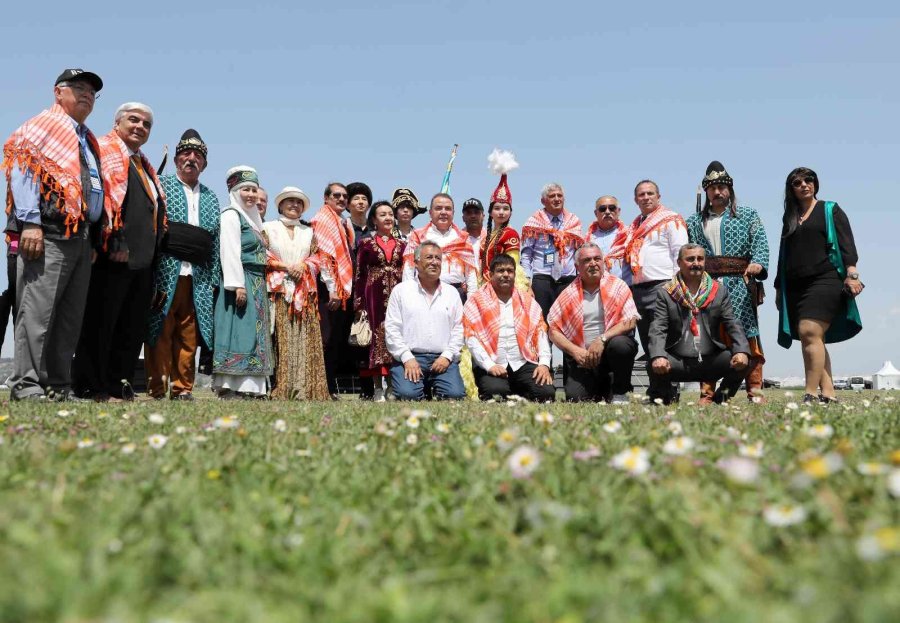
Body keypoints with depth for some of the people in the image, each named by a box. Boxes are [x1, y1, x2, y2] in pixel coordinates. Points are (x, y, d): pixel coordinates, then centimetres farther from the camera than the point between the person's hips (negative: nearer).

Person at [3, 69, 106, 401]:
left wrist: (97, 235, 15)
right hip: (50, 233, -8)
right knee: (37, 311, -10)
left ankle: (59, 385, 10)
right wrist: (30, 223, -18)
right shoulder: (41, 125, 4)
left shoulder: (89, 141, 27)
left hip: (83, 237, 8)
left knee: (71, 315, 6)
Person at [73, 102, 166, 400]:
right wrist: (115, 244, -22)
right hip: (114, 255, -9)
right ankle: (90, 387, 3)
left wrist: (153, 251, 17)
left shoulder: (145, 166, 25)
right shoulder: (104, 150, -2)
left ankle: (120, 386, 17)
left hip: (143, 259, 9)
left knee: (133, 327, 10)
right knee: (100, 323, -3)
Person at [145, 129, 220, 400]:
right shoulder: (161, 185, 7)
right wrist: (152, 275, -10)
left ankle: (182, 389, 9)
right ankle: (157, 390, 2)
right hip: (165, 276, -3)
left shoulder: (211, 198, 20)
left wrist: (213, 281, 9)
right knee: (160, 334, -4)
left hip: (198, 281, 4)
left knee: (189, 337, 3)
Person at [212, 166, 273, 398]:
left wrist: (259, 286, 17)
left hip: (256, 283, 9)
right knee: (240, 334, -13)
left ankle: (249, 387, 9)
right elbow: (230, 252, -14)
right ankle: (231, 388, -13)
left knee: (254, 334, 7)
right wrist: (237, 285, -22)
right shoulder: (231, 215, -4)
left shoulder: (252, 218, 23)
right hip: (242, 280, -9)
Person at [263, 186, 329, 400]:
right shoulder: (269, 228, 10)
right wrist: (286, 267, -10)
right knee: (281, 339, -9)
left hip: (304, 292, 3)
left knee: (305, 339, -4)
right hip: (279, 290, -3)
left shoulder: (308, 231, 20)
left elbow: (317, 257, 14)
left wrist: (303, 265, -6)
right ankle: (279, 389, -8)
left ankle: (304, 389, -4)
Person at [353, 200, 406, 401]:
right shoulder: (366, 244, 4)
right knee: (376, 337, -2)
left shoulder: (401, 245, 12)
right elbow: (359, 275, 1)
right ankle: (378, 389, 3)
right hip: (375, 296, -2)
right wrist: (359, 305, -5)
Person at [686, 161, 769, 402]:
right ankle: (707, 392, 1)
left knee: (747, 335, -8)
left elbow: (760, 242, 0)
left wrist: (758, 263, -20)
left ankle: (755, 390, -5)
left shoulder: (748, 215, 14)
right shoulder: (695, 222, 19)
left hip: (739, 284, -2)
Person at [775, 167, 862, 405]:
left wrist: (851, 273, -14)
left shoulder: (830, 210, 9)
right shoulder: (789, 218, 21)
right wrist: (779, 288, 21)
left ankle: (811, 394, -21)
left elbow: (846, 243, -1)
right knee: (811, 340, 0)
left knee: (810, 333, -20)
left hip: (824, 280, -5)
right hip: (795, 286, 6)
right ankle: (828, 394, 2)